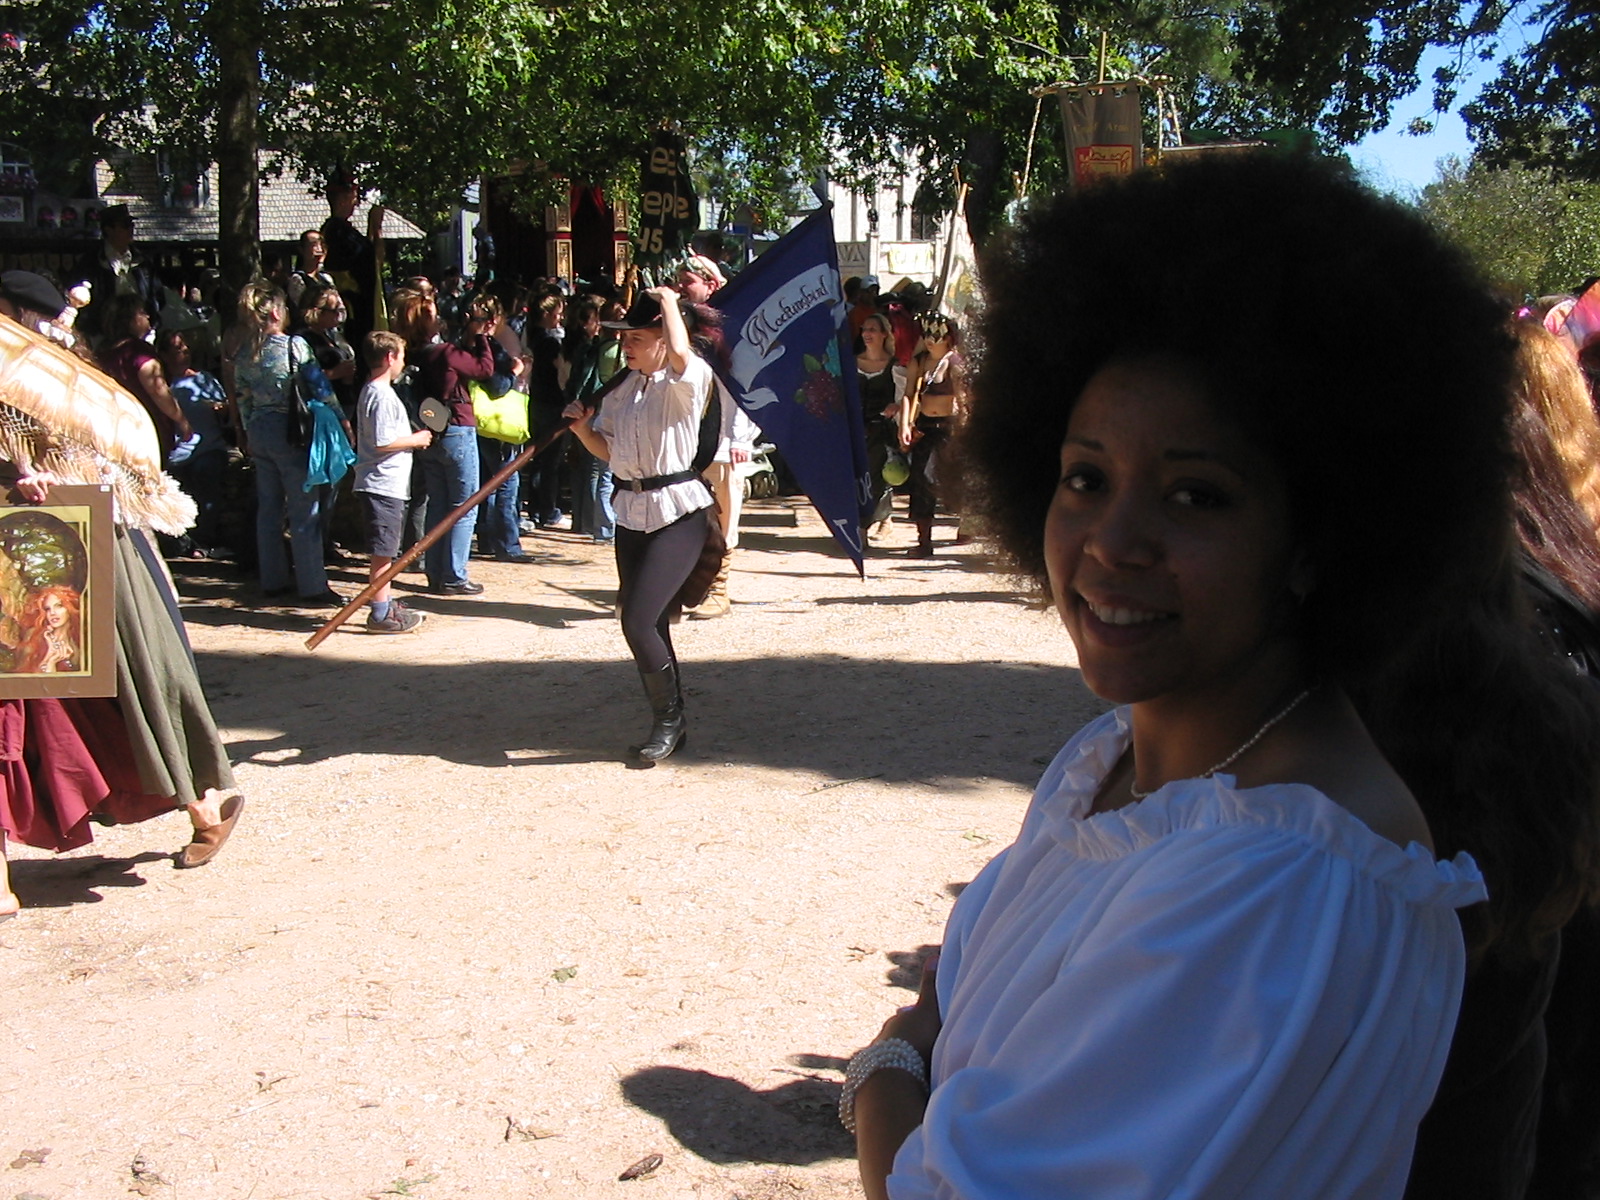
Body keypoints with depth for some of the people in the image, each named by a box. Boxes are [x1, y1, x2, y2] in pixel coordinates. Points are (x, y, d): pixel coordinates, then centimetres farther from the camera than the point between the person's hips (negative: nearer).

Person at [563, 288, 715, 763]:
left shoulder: (685, 382, -9)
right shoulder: (620, 387, 11)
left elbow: (682, 355, -33)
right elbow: (607, 449, 19)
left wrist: (668, 302, -17)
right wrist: (582, 427, -1)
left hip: (678, 513, -7)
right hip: (631, 511, 7)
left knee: (639, 620, -15)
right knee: (648, 624, 11)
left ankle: (668, 719, 6)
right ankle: (670, 723, 25)